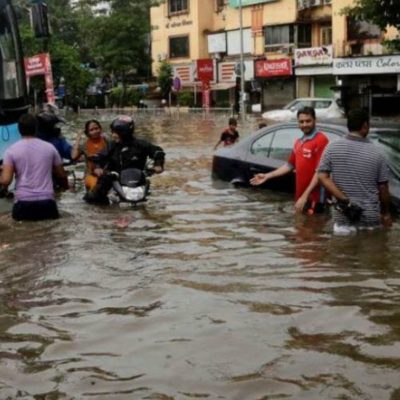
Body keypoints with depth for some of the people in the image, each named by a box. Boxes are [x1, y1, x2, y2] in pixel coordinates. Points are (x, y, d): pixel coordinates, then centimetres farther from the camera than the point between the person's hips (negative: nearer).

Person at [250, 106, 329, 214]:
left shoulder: (321, 140, -13)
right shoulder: (298, 142, 16)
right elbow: (290, 165, 24)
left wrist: (305, 195, -22)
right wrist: (267, 176, 20)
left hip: (314, 198, -9)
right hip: (300, 197, 9)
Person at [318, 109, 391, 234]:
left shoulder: (332, 148, -3)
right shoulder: (376, 153, -4)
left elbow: (323, 177, -10)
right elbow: (383, 187, 2)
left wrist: (343, 199, -12)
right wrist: (385, 213, 16)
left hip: (342, 218, 1)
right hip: (370, 218, 0)